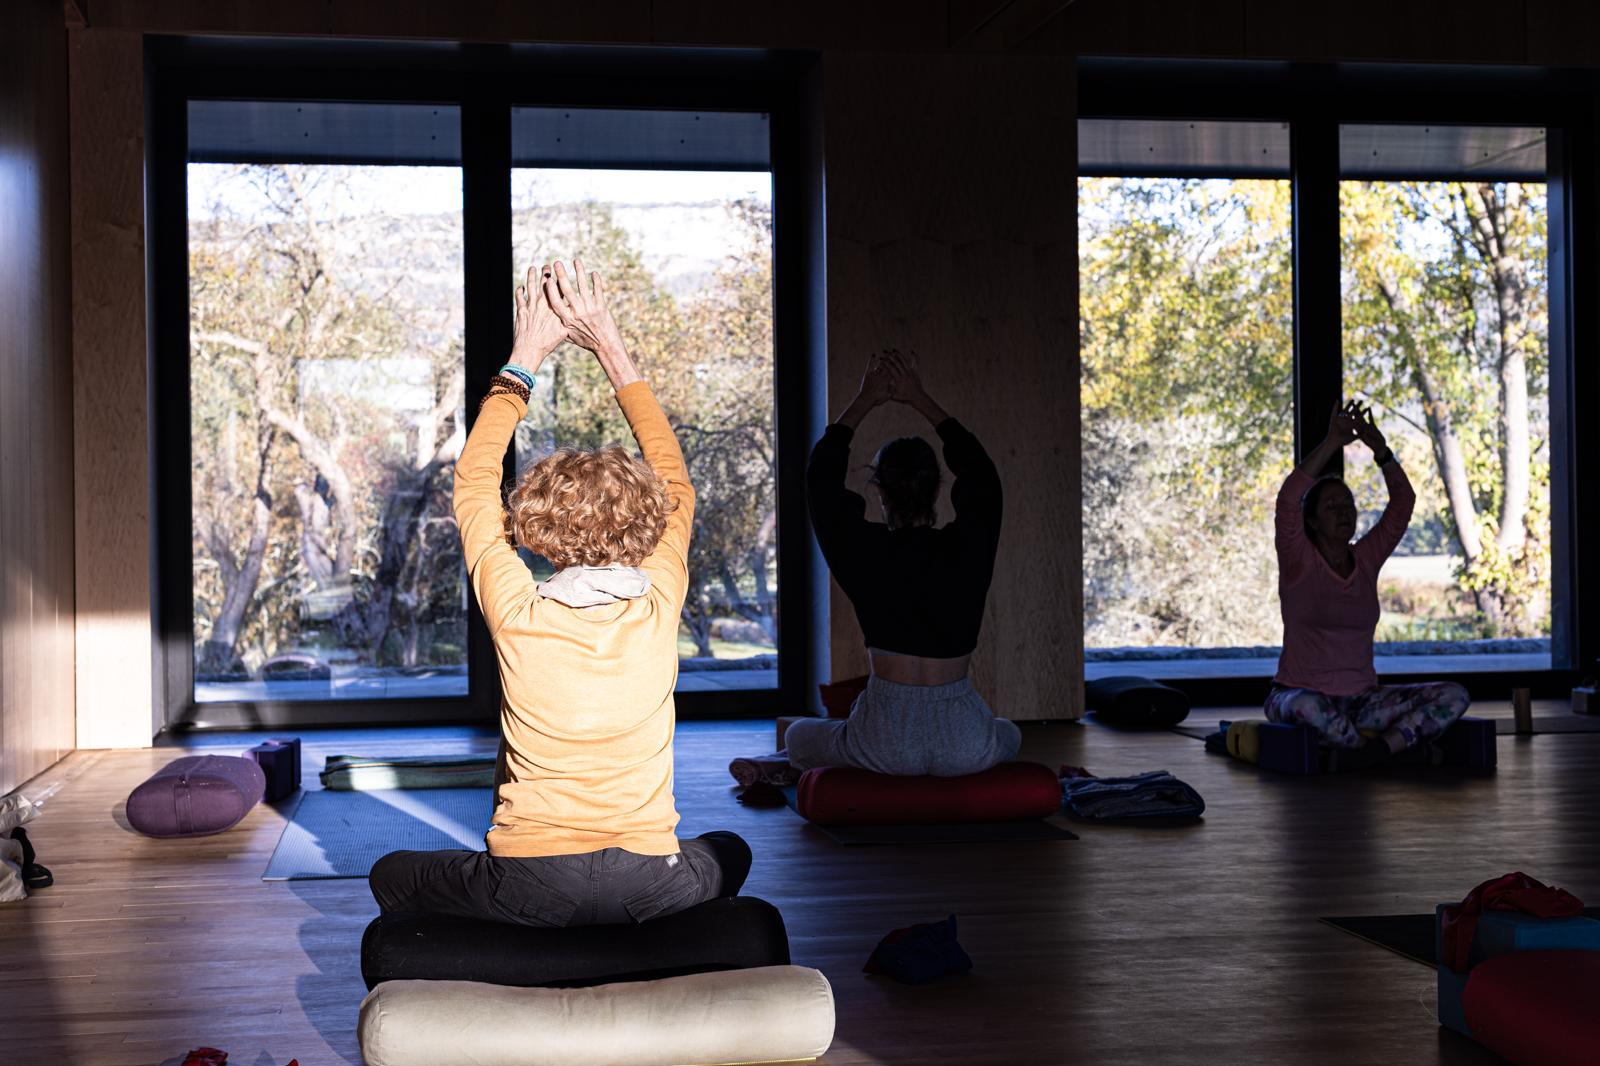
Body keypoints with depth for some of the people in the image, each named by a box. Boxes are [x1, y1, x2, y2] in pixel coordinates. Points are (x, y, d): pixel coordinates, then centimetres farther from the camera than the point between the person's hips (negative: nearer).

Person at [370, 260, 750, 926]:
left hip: (531, 890, -1)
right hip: (645, 885, 2)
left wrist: (524, 361, 13)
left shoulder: (518, 615, -11)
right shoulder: (659, 606, -8)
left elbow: (473, 484, 7)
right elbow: (675, 483, 10)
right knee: (728, 853, 36)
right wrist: (614, 353, 13)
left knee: (390, 876, 27)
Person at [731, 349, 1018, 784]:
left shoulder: (863, 552, -9)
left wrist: (865, 400, 16)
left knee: (800, 733, 32)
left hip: (886, 740, 0)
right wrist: (920, 399, 16)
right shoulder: (967, 549, -5)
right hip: (964, 743, 1)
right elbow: (980, 472, 13)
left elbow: (822, 472, 8)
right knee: (1008, 735, 39)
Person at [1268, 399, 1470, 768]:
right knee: (1308, 709, -42)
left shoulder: (1366, 559, 8)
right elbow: (1287, 501, -23)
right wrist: (1332, 443, -25)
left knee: (1453, 696, -15)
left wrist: (1379, 447, -13)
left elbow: (1403, 502, 0)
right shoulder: (1298, 562, -6)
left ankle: (1383, 746, -30)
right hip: (1302, 694, -4)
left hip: (1361, 699, 5)